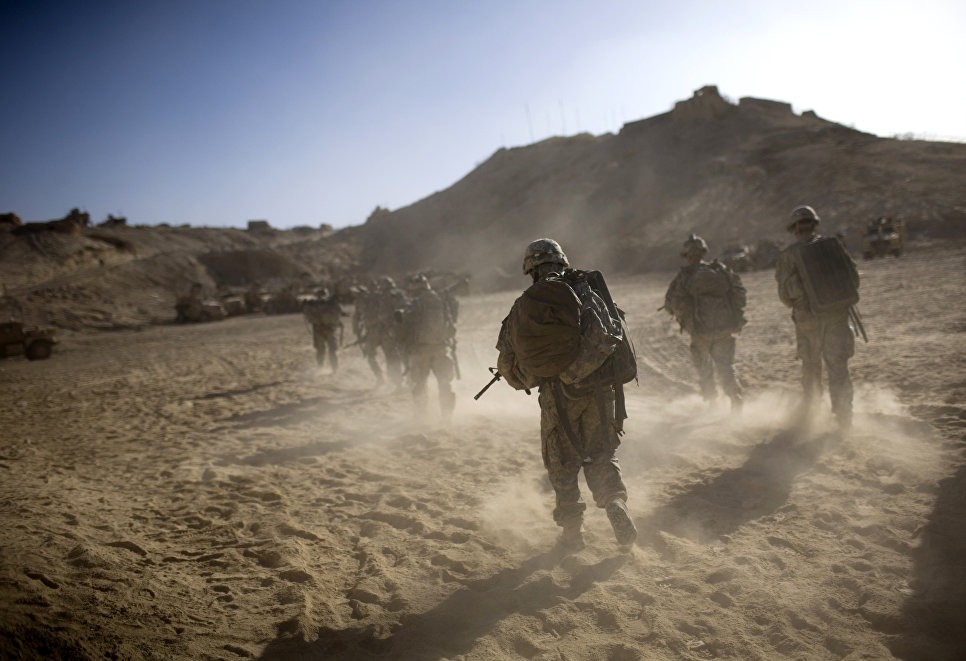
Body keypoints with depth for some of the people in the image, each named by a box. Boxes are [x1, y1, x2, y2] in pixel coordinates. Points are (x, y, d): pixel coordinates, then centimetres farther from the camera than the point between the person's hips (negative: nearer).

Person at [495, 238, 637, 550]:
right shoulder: (589, 294, 5)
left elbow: (507, 360, 0)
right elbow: (616, 332, 6)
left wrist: (524, 380, 18)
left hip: (559, 395, -2)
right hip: (600, 390, 2)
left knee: (563, 464, 12)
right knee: (602, 454, 17)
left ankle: (572, 532, 16)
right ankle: (615, 502, -4)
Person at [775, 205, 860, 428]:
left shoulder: (789, 255, -9)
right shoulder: (833, 245, 0)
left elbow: (786, 293, -10)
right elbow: (854, 277, 3)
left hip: (809, 318, -1)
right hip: (838, 315, 1)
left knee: (810, 365, 18)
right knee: (838, 365, 4)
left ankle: (810, 406, 31)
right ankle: (844, 413, -1)